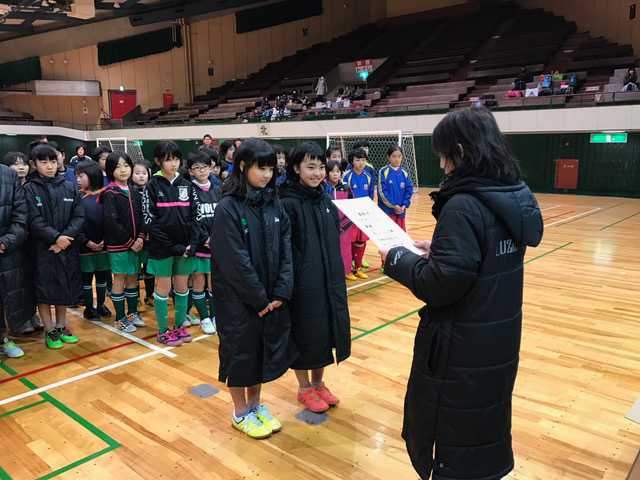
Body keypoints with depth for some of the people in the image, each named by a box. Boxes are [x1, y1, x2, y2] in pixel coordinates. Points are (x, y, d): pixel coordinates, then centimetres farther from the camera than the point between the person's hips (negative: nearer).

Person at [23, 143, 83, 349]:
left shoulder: (69, 187, 4)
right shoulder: (29, 189, -5)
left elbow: (79, 217, -1)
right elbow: (34, 221, -12)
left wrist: (65, 236, -14)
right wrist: (56, 237, -21)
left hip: (68, 248, 3)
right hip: (42, 249, -3)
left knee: (65, 288, 12)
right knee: (44, 290, 6)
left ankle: (61, 326, 29)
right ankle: (50, 331, 20)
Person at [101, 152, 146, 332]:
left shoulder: (134, 192, 10)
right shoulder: (110, 193, -9)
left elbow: (142, 216, 8)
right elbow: (111, 221, -17)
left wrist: (141, 237, -8)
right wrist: (130, 241, -16)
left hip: (135, 243, 6)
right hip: (118, 244, -6)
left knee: (133, 277, 12)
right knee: (120, 278, 2)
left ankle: (132, 313, 25)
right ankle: (120, 319, 13)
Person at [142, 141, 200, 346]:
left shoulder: (187, 186, 7)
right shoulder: (152, 186, -3)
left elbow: (195, 217, 4)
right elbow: (151, 221, -9)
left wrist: (192, 244, -9)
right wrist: (173, 246, -15)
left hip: (185, 247, 4)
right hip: (162, 248, -3)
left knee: (182, 287, 11)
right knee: (163, 289, 6)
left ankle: (179, 327, 26)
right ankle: (163, 331, 18)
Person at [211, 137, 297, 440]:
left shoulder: (274, 204, 3)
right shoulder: (228, 207, -15)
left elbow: (285, 250, 1)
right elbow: (235, 261, -18)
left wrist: (281, 292, -8)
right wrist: (259, 298, -15)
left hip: (271, 298, 5)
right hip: (238, 299, -5)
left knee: (263, 350, 16)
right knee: (240, 352, 10)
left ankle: (255, 405, 36)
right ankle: (240, 413, 29)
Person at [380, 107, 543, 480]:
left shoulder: (463, 205, -25)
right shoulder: (514, 197, 2)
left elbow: (442, 284, -25)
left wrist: (399, 259, -11)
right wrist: (438, 251, 10)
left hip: (462, 346, -8)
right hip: (500, 338, 8)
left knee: (452, 434, 11)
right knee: (486, 422, 26)